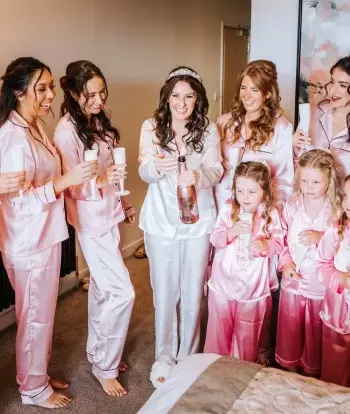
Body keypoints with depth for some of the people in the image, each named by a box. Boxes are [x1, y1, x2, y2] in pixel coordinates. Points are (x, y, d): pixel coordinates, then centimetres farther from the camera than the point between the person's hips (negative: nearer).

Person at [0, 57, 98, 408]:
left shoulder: (36, 128, 7)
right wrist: (66, 181, -30)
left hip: (46, 235, 9)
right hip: (28, 242, -9)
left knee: (43, 312, 21)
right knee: (35, 316, 8)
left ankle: (39, 374, 40)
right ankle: (33, 388, 29)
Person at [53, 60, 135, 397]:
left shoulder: (99, 119, 5)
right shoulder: (66, 130, -19)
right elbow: (71, 187, -19)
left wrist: (124, 201, 18)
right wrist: (102, 180, -37)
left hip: (109, 214, 8)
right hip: (90, 220, -8)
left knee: (102, 288, 17)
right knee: (121, 292, -6)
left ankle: (97, 353, 34)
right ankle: (105, 366, 13)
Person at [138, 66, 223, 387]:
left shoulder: (208, 129, -2)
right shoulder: (151, 127, -3)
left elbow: (215, 171, -9)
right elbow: (144, 173, -8)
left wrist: (197, 175, -32)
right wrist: (157, 166, -33)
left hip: (198, 219, 1)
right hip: (162, 220, 0)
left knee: (193, 291, 11)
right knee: (165, 292, 9)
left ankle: (188, 356, 31)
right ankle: (164, 357, 28)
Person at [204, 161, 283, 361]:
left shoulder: (271, 214, -8)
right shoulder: (228, 209, -8)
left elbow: (279, 244, -5)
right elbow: (214, 239, -10)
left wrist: (265, 244, -26)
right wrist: (232, 231, -28)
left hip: (253, 285, 0)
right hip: (224, 281, 1)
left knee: (247, 331, 15)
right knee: (219, 327, 15)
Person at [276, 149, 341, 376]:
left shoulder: (338, 210, -10)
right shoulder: (291, 206, -2)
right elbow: (282, 239, 3)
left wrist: (321, 238, -23)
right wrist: (285, 262, -11)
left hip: (322, 283, -2)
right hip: (293, 280, 2)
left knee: (316, 332, 13)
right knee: (289, 329, 17)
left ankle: (312, 372, 36)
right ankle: (288, 367, 39)